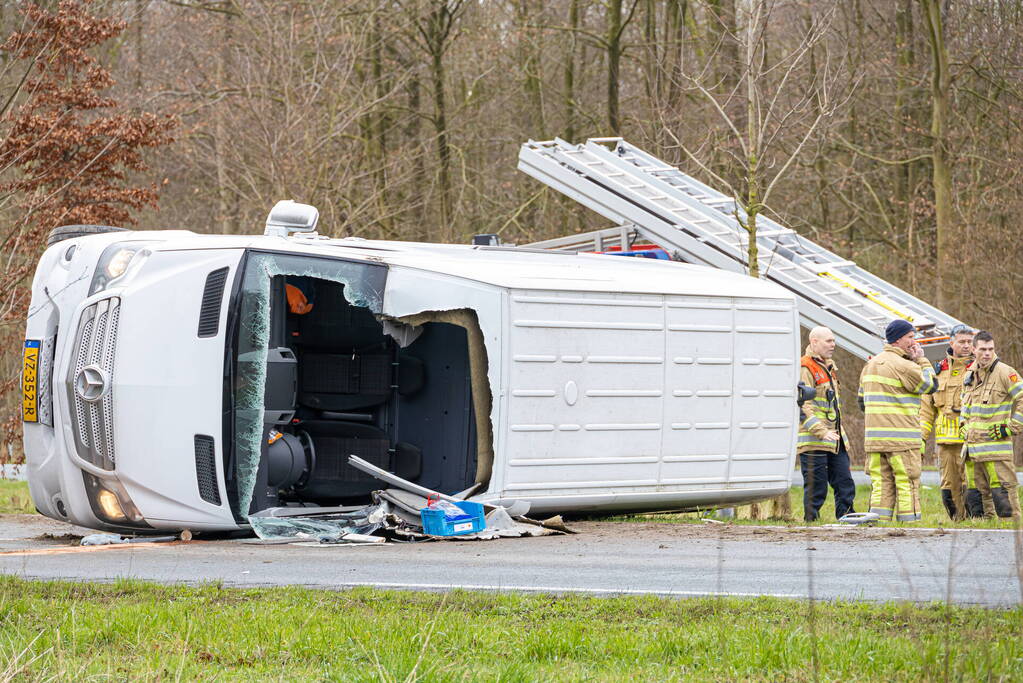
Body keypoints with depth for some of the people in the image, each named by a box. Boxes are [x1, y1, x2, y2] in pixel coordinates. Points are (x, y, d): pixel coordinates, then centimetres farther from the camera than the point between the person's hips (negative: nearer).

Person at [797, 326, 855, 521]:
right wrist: (822, 432, -25)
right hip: (813, 441, -9)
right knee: (816, 490, -5)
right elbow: (803, 406, -18)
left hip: (835, 441, 9)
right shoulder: (804, 368, -10)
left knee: (845, 484, 6)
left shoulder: (829, 367, 20)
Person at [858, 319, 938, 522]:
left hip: (873, 437, 8)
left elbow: (862, 400, 21)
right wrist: (921, 360, 4)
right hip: (901, 438, -8)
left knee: (881, 485, 7)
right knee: (907, 484, -2)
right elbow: (930, 385, -4)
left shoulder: (871, 364, 16)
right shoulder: (902, 365, -11)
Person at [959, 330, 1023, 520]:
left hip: (995, 443, -7)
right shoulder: (970, 374, 15)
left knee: (1001, 491, -10)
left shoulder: (1004, 373, -8)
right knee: (975, 493, 9)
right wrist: (964, 425, 20)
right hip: (972, 444, 7)